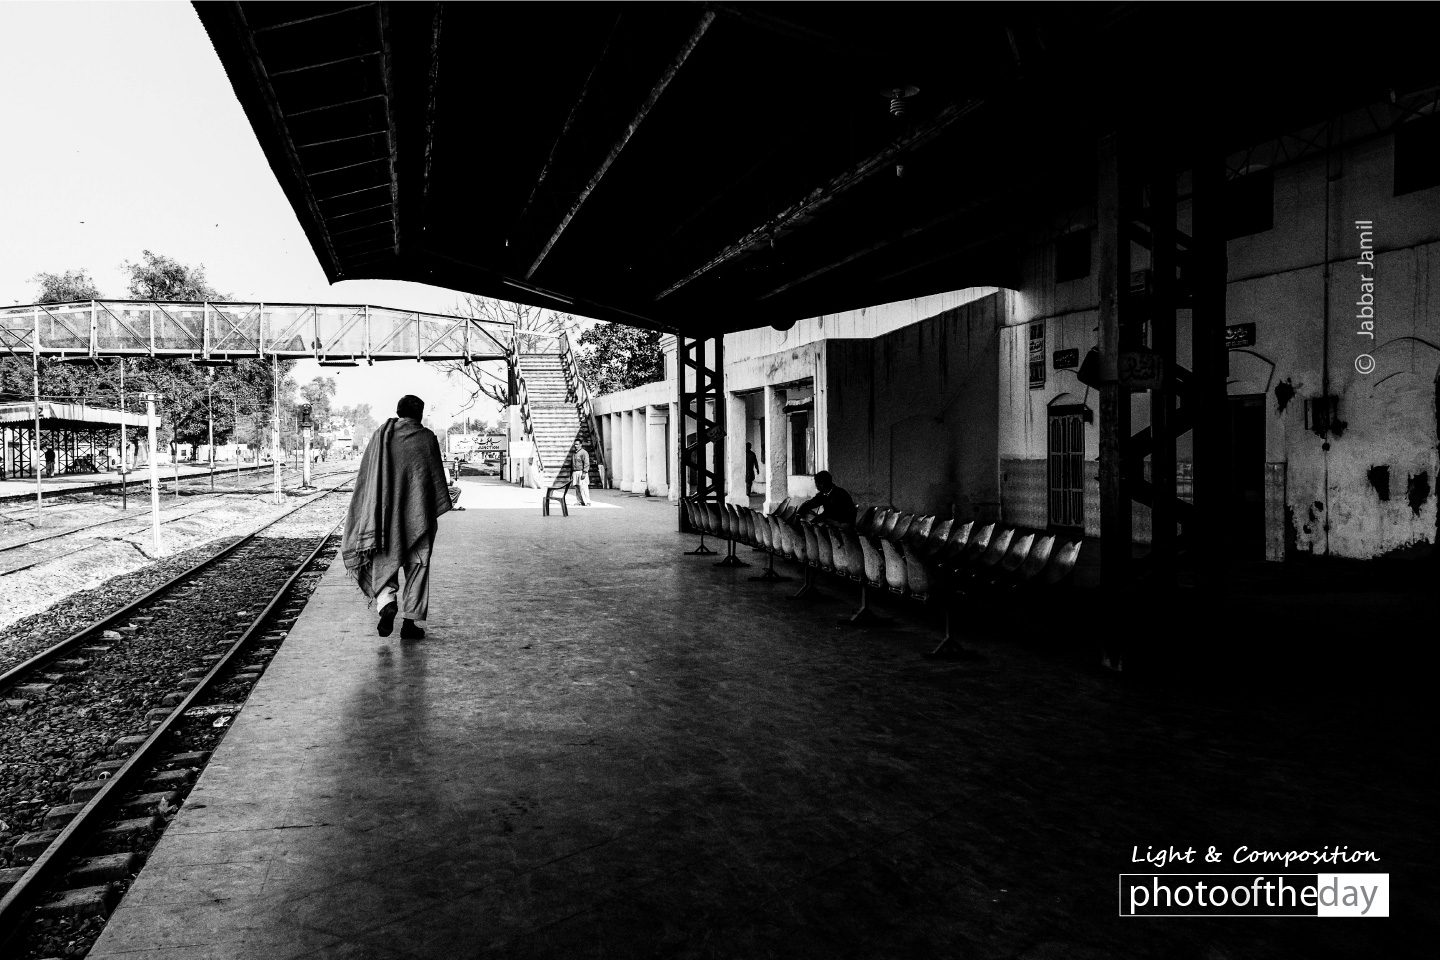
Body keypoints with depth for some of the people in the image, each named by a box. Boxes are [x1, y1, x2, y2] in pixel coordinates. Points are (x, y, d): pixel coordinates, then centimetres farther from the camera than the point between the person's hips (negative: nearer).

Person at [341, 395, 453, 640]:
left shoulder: (380, 435, 5)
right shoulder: (426, 438, -1)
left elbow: (364, 475, 8)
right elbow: (437, 475, -1)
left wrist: (370, 514, 16)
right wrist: (440, 506, 7)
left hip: (385, 512, 2)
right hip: (418, 514, -1)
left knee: (383, 561, 12)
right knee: (417, 566, 6)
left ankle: (386, 602, -14)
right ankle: (410, 622, 5)